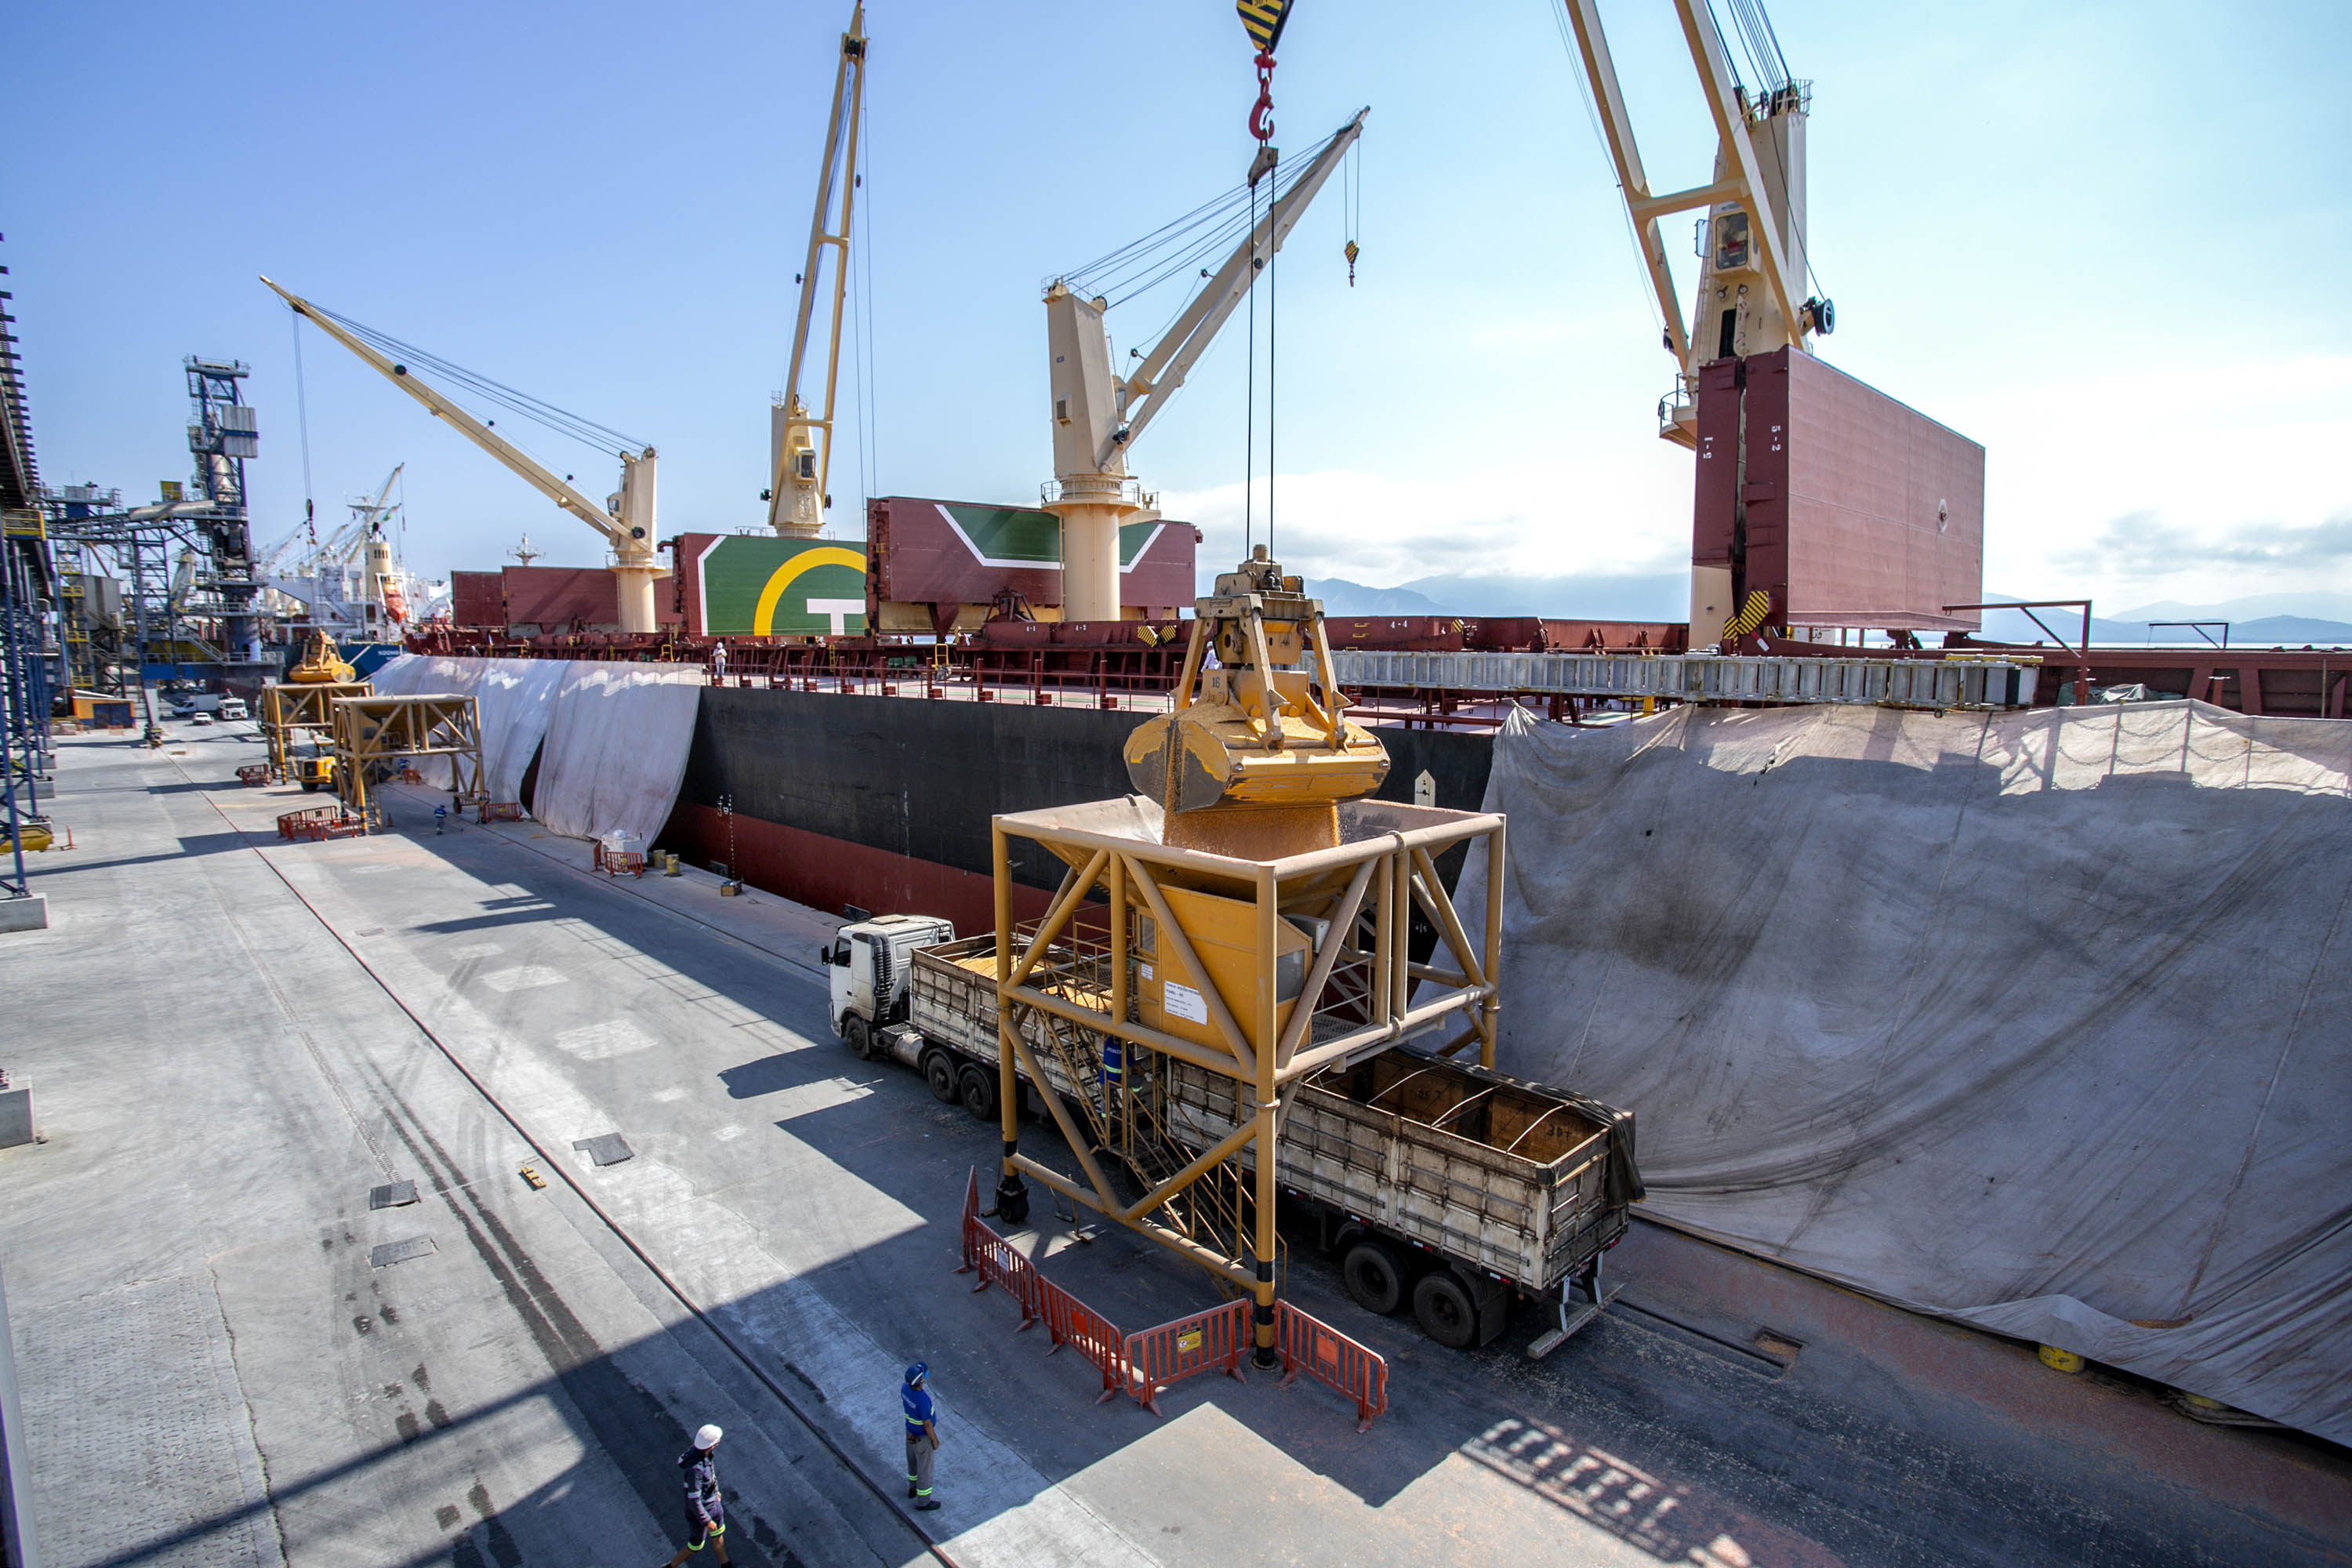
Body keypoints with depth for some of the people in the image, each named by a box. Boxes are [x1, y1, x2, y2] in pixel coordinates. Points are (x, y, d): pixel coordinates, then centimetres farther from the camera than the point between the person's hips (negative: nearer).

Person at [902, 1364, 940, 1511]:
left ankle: (913, 1487, 55)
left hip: (910, 1431, 7)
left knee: (913, 1460, 31)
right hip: (922, 1437, -7)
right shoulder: (922, 1400, -45)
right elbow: (927, 1424, -29)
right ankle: (923, 1502, 37)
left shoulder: (906, 1388, -21)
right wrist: (935, 1440, -12)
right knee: (924, 1467, 16)